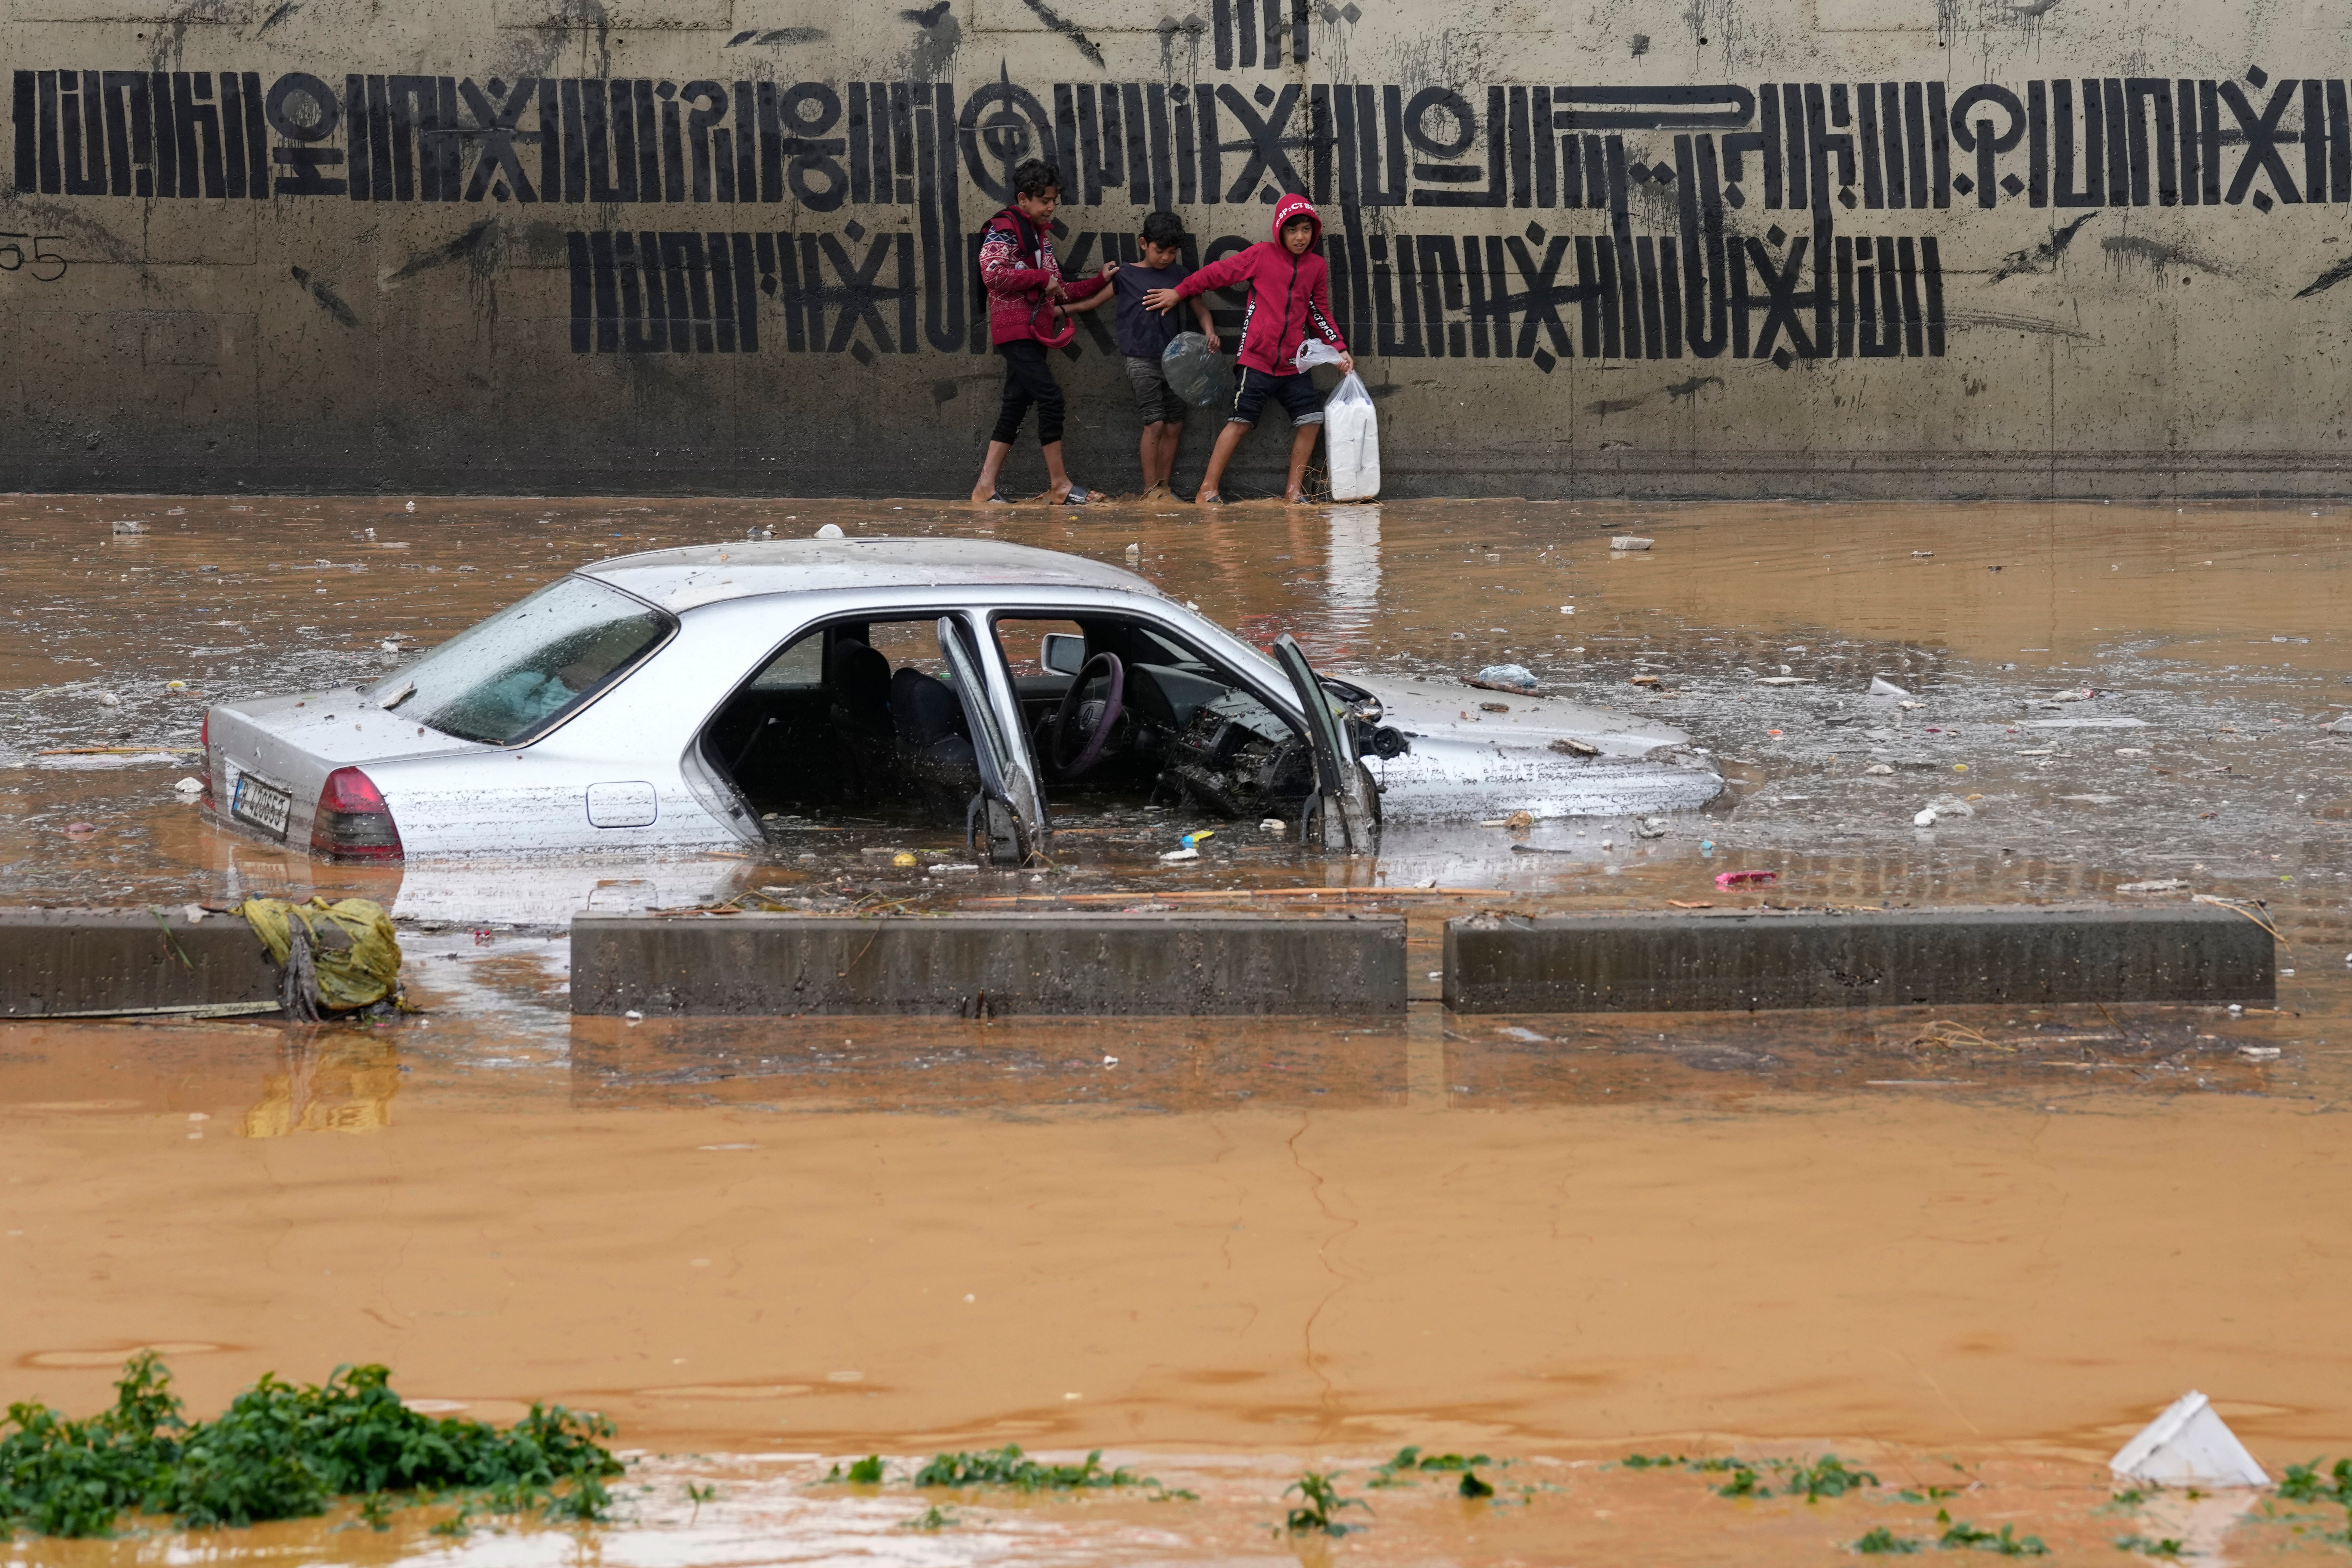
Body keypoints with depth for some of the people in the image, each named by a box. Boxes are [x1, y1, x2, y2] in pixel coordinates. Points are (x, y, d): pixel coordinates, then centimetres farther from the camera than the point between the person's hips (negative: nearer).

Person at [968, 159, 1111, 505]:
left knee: (1016, 407, 6)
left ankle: (986, 486, 6)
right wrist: (1040, 277, -15)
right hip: (1015, 330, -9)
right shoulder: (1004, 230, -6)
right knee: (1050, 397, -14)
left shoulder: (1040, 235, 21)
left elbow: (1057, 292, 24)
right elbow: (992, 274, -20)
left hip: (1035, 333, 9)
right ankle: (1060, 485, -11)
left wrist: (1100, 281, 15)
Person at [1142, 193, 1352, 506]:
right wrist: (1179, 293, 8)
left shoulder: (1317, 267, 10)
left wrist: (1340, 349, 7)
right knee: (1241, 421, -6)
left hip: (1293, 363, 4)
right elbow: (1220, 273, 4)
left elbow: (1320, 314, 17)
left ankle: (1294, 491, 13)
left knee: (1311, 418, 0)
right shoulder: (1262, 255, -2)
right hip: (1258, 359, -4)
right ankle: (1208, 491, 0)